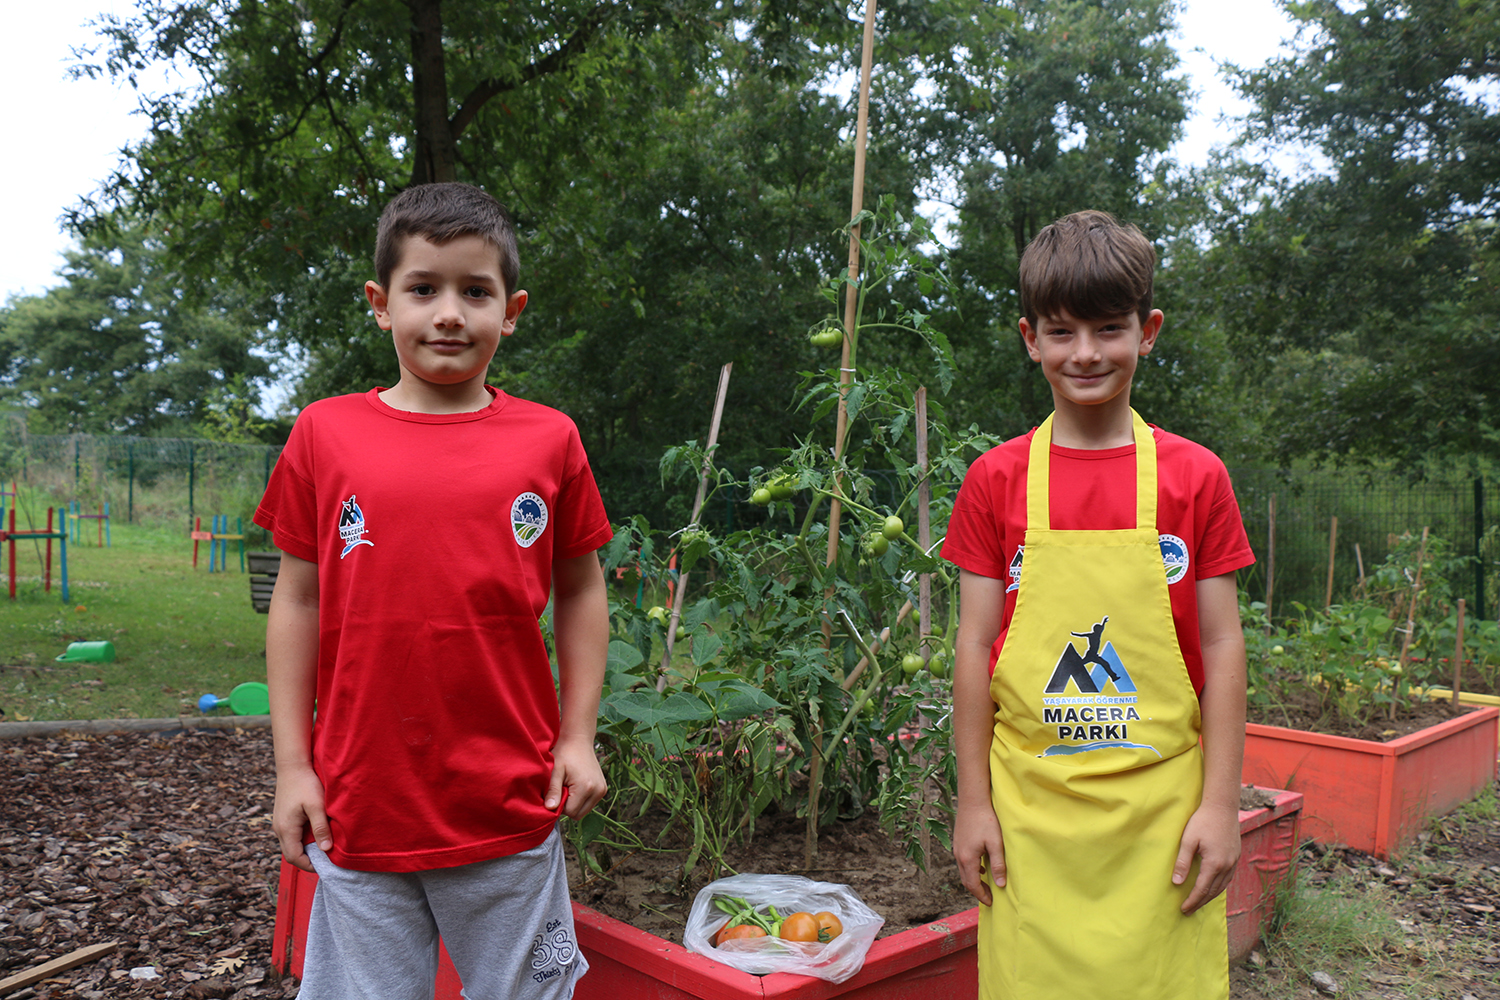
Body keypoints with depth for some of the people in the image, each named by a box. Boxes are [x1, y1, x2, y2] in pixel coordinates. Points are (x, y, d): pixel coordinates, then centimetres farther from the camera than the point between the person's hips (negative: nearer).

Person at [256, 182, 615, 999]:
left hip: (510, 806, 0)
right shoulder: (326, 435, -1)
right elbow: (298, 601, 3)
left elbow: (580, 590, 6)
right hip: (359, 804, 0)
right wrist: (292, 764, 2)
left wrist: (578, 736, 2)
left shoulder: (548, 441, -2)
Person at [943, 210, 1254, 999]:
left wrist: (1220, 805, -1)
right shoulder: (995, 481, 1)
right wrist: (972, 802, 1)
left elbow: (1221, 646, 2)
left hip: (1161, 805, 0)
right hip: (1029, 808, 0)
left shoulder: (1194, 477, 1)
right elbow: (974, 646, 2)